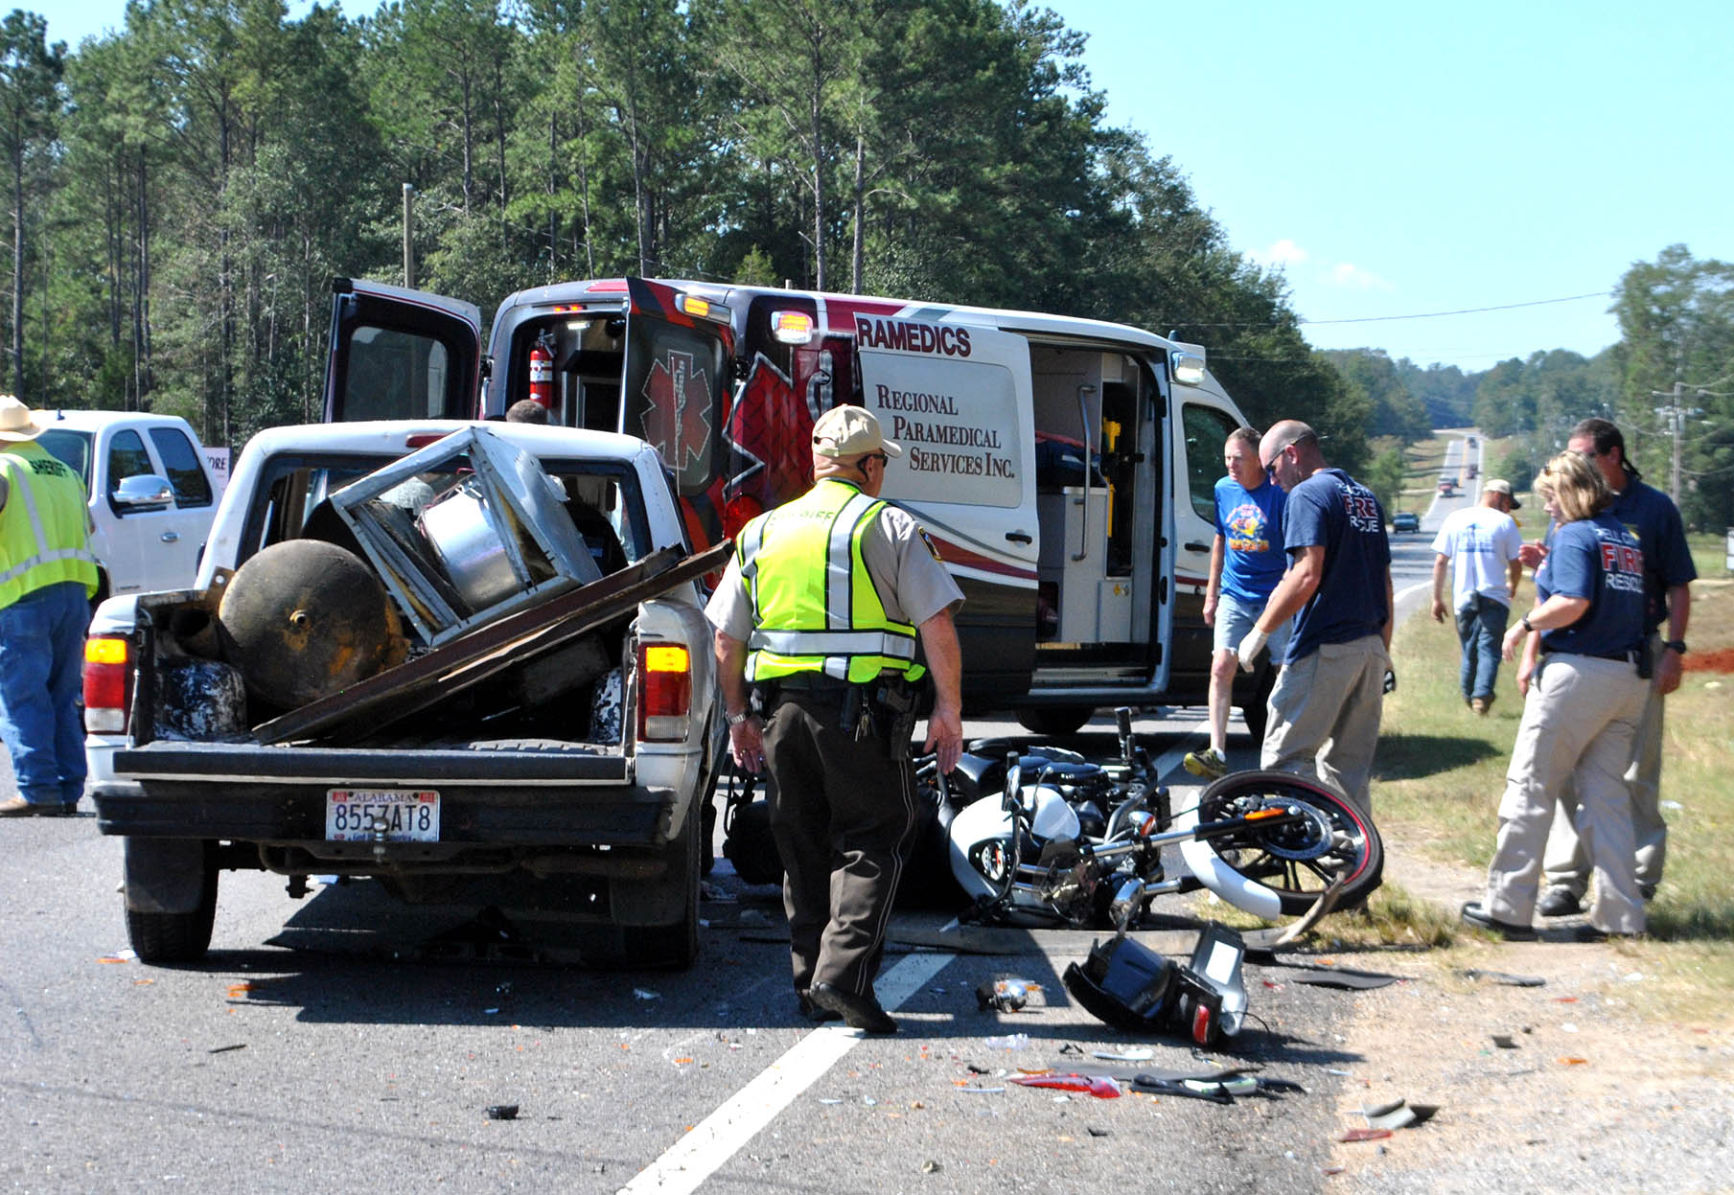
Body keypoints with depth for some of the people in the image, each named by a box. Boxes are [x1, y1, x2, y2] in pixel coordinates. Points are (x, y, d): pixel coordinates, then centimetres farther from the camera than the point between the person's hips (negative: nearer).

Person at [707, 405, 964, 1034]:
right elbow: (938, 625, -7)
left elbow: (726, 639, 15)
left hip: (782, 707, 5)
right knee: (872, 841, 1)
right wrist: (949, 710, -2)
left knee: (804, 846, 13)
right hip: (864, 710, -5)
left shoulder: (761, 532, 14)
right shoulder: (890, 527, 1)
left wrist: (739, 715, 23)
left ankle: (811, 986, 16)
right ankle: (844, 972, -13)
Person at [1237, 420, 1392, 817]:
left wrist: (1260, 632, -14)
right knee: (1350, 767, 12)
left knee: (1285, 760, -5)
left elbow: (1308, 574, -20)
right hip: (1369, 649, 9)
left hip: (1324, 648, -8)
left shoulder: (1308, 494, -8)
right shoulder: (1365, 497, 19)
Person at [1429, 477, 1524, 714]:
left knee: (1469, 650, 15)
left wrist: (1437, 598, 10)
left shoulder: (1454, 519, 8)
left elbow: (1440, 562, 5)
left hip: (1463, 598, 3)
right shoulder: (1504, 522, -1)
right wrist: (1511, 586, 24)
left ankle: (1468, 695, 21)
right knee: (1489, 648, -4)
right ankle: (1482, 694, -20)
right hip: (1495, 596, -3)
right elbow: (1516, 563, 3)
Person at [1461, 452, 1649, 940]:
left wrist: (1525, 625, -6)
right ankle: (1621, 914, 7)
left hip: (1578, 673, -8)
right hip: (1630, 676, 8)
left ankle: (1508, 907, 2)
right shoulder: (1627, 540, 17)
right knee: (1607, 796, 10)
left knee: (1530, 787, 0)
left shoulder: (1573, 536, -8)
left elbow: (1573, 602, -21)